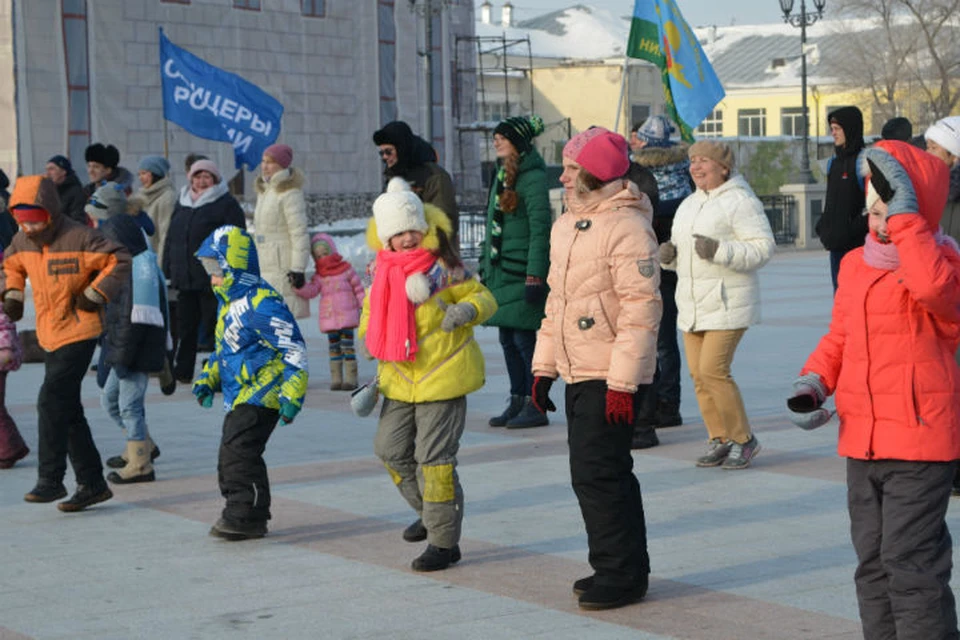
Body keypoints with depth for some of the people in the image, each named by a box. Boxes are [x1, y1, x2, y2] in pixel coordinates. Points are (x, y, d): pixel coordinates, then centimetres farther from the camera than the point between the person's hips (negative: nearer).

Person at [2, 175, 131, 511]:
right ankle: (92, 483, 18)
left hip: (79, 333, -8)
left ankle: (50, 479, -9)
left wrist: (93, 295, -16)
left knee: (52, 402, -16)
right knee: (68, 411, 10)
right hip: (49, 335, 8)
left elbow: (120, 260, -13)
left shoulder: (79, 237, -16)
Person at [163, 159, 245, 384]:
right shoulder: (182, 203, 17)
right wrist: (168, 270, 14)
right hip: (185, 279, 6)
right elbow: (171, 237, 21)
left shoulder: (226, 204, -3)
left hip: (213, 280, -6)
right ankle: (181, 371, 16)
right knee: (185, 326, 10)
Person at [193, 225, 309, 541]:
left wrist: (292, 395, -22)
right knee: (232, 456, 12)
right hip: (239, 396, 11)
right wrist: (207, 379, 14)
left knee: (238, 450, -16)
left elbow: (294, 350, -19)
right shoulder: (228, 302, 16)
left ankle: (244, 516, -12)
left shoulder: (262, 303, -18)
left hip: (261, 395, -11)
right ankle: (252, 518, 20)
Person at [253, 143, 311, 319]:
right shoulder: (264, 191, 18)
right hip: (266, 268, 9)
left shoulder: (289, 193, -11)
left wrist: (298, 269, -19)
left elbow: (299, 233, -15)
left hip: (283, 269, -9)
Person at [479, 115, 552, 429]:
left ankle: (535, 406, -1)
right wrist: (486, 269, 19)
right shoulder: (502, 175, 17)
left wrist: (535, 277, -21)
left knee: (523, 337, -7)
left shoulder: (532, 178, -11)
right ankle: (517, 403, 16)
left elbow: (540, 230, -16)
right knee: (508, 339, 10)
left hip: (521, 272, -9)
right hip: (500, 271, 9)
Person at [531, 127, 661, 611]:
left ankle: (621, 575, 1)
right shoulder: (566, 226, 15)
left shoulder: (626, 227, -15)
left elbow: (641, 308, -20)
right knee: (598, 472, 14)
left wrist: (623, 383, -23)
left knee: (597, 473, -9)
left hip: (611, 378, -9)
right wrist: (543, 368, 19)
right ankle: (626, 568, 24)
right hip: (578, 373, 9)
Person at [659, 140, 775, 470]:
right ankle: (720, 440, 15)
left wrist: (719, 250, -25)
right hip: (691, 304, 8)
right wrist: (668, 254, 2)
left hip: (727, 303, -8)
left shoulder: (740, 202, -8)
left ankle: (743, 439, 0)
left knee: (713, 371, -15)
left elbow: (763, 247, -15)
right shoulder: (688, 205, 17)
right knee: (698, 375, 4)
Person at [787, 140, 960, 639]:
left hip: (919, 442, -7)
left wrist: (904, 210, -27)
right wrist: (813, 383, 1)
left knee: (912, 568, -8)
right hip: (861, 441, 8)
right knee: (873, 565, 15)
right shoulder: (855, 263, 12)